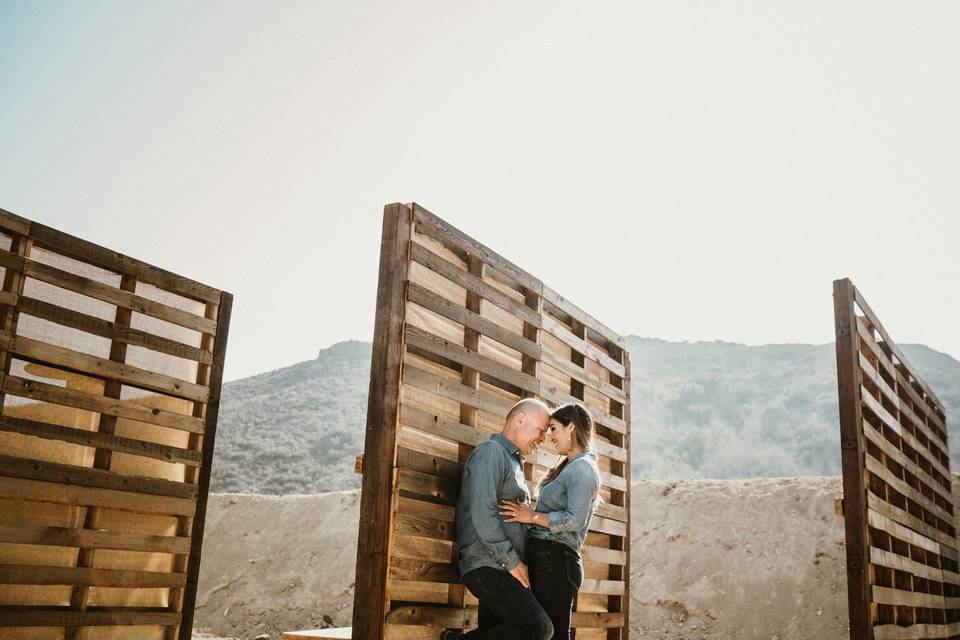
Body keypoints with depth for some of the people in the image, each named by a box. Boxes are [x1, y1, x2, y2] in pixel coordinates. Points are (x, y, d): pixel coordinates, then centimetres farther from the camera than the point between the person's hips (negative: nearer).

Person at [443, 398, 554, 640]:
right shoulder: (491, 452, -6)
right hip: (488, 566, -10)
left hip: (501, 568, 10)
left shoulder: (514, 462, 26)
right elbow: (483, 513, -18)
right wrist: (512, 562, -14)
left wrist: (518, 562, 13)